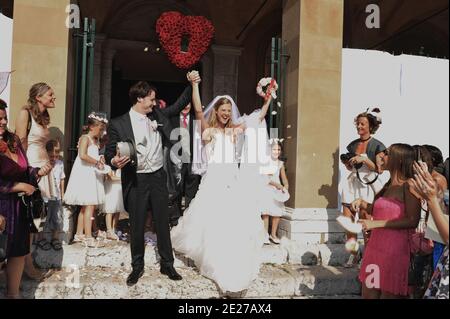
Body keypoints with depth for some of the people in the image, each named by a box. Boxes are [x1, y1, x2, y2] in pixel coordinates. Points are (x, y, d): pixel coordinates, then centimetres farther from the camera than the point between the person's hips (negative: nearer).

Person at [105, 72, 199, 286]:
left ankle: (167, 264, 26)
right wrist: (115, 161, -25)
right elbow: (109, 153, -3)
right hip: (135, 181, -3)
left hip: (158, 178, 3)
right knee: (137, 226, 8)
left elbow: (180, 104, 14)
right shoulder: (119, 124, -5)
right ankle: (137, 266, 28)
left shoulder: (158, 116, 6)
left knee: (163, 223, 11)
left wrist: (192, 84, 1)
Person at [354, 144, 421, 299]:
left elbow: (412, 221, -19)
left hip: (394, 249, -8)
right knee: (368, 293, 14)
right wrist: (362, 203, 10)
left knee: (388, 293, 6)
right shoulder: (388, 185, 13)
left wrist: (376, 224, -19)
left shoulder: (409, 185, -11)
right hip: (375, 246, 8)